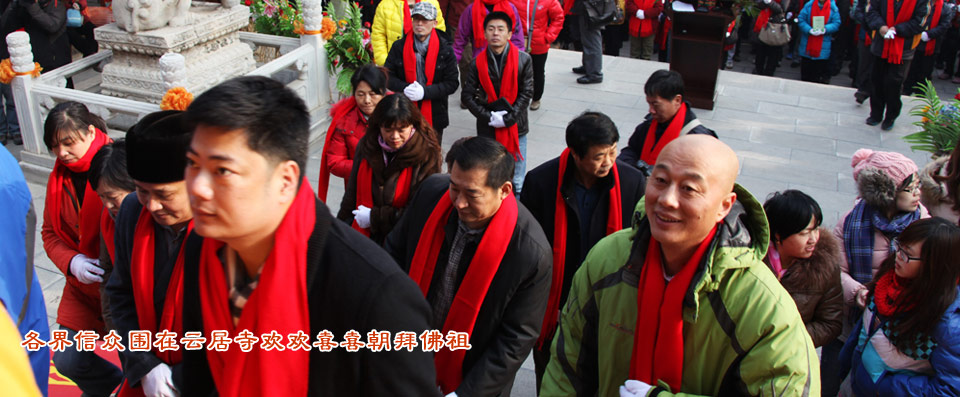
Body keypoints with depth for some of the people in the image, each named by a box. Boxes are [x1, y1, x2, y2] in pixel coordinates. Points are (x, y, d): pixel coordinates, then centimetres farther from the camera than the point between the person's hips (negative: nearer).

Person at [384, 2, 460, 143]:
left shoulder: (445, 49, -4)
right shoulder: (399, 46, 2)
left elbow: (452, 83, -6)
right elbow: (387, 76, 4)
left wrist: (425, 91, -19)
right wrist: (404, 88, -17)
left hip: (433, 116, -1)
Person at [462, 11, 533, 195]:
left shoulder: (523, 59, -4)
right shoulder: (478, 62, -3)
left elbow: (527, 92, -4)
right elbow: (467, 95, -1)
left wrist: (508, 118, -12)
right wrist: (489, 117, -11)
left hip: (516, 127, 0)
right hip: (487, 129, 1)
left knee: (517, 183, 7)